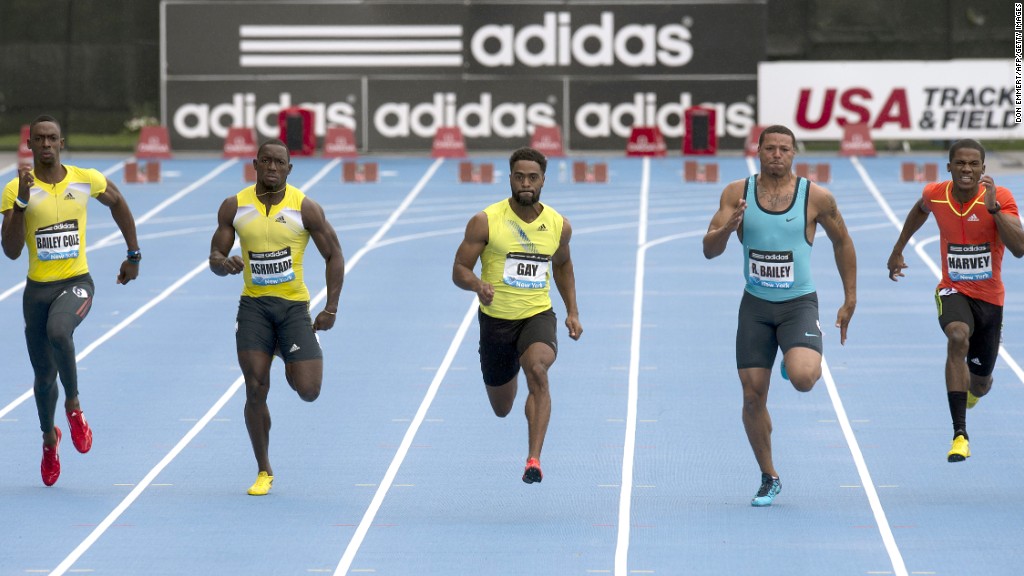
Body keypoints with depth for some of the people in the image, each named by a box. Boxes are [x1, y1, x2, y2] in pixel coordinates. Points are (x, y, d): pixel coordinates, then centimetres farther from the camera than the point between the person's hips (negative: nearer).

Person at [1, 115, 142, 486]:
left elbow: (117, 203, 19)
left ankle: (73, 405, -11)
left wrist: (133, 255, 20)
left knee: (58, 331, -35)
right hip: (38, 288, 1)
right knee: (44, 375, 10)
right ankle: (49, 437, 38)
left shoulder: (86, 180, -2)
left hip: (76, 282, -1)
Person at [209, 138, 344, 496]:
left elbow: (334, 256, 0)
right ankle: (264, 472, 8)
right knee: (255, 391, -6)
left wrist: (331, 309, -7)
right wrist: (223, 264, -21)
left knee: (308, 390, -8)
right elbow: (215, 259, 5)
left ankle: (291, 362, 31)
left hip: (294, 305, -1)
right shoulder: (234, 207, 0)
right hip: (254, 305, 1)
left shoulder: (305, 208, -6)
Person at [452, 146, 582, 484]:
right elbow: (459, 270, -8)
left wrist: (572, 311, 14)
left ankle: (534, 459, -34)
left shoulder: (558, 225, 0)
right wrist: (478, 285, -30)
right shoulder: (486, 222, -10)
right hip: (496, 318, 0)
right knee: (501, 409, 15)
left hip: (538, 316, 0)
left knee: (537, 370, -33)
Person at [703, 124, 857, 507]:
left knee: (802, 379, -27)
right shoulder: (737, 193, -2)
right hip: (755, 306, 2)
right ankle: (769, 479, 19)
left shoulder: (816, 197, -6)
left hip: (799, 304, -2)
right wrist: (728, 227, -27)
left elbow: (842, 243, 9)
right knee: (753, 395, 1)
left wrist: (850, 300, 9)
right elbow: (709, 250, -5)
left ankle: (802, 363, 13)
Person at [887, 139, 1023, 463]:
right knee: (958, 337, -36)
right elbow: (920, 210, 18)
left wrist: (993, 207, -37)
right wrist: (898, 250, 21)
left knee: (979, 384, 12)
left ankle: (974, 386, 56)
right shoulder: (935, 195, -9)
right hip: (953, 290, 0)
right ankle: (960, 435, -37)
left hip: (989, 296, 0)